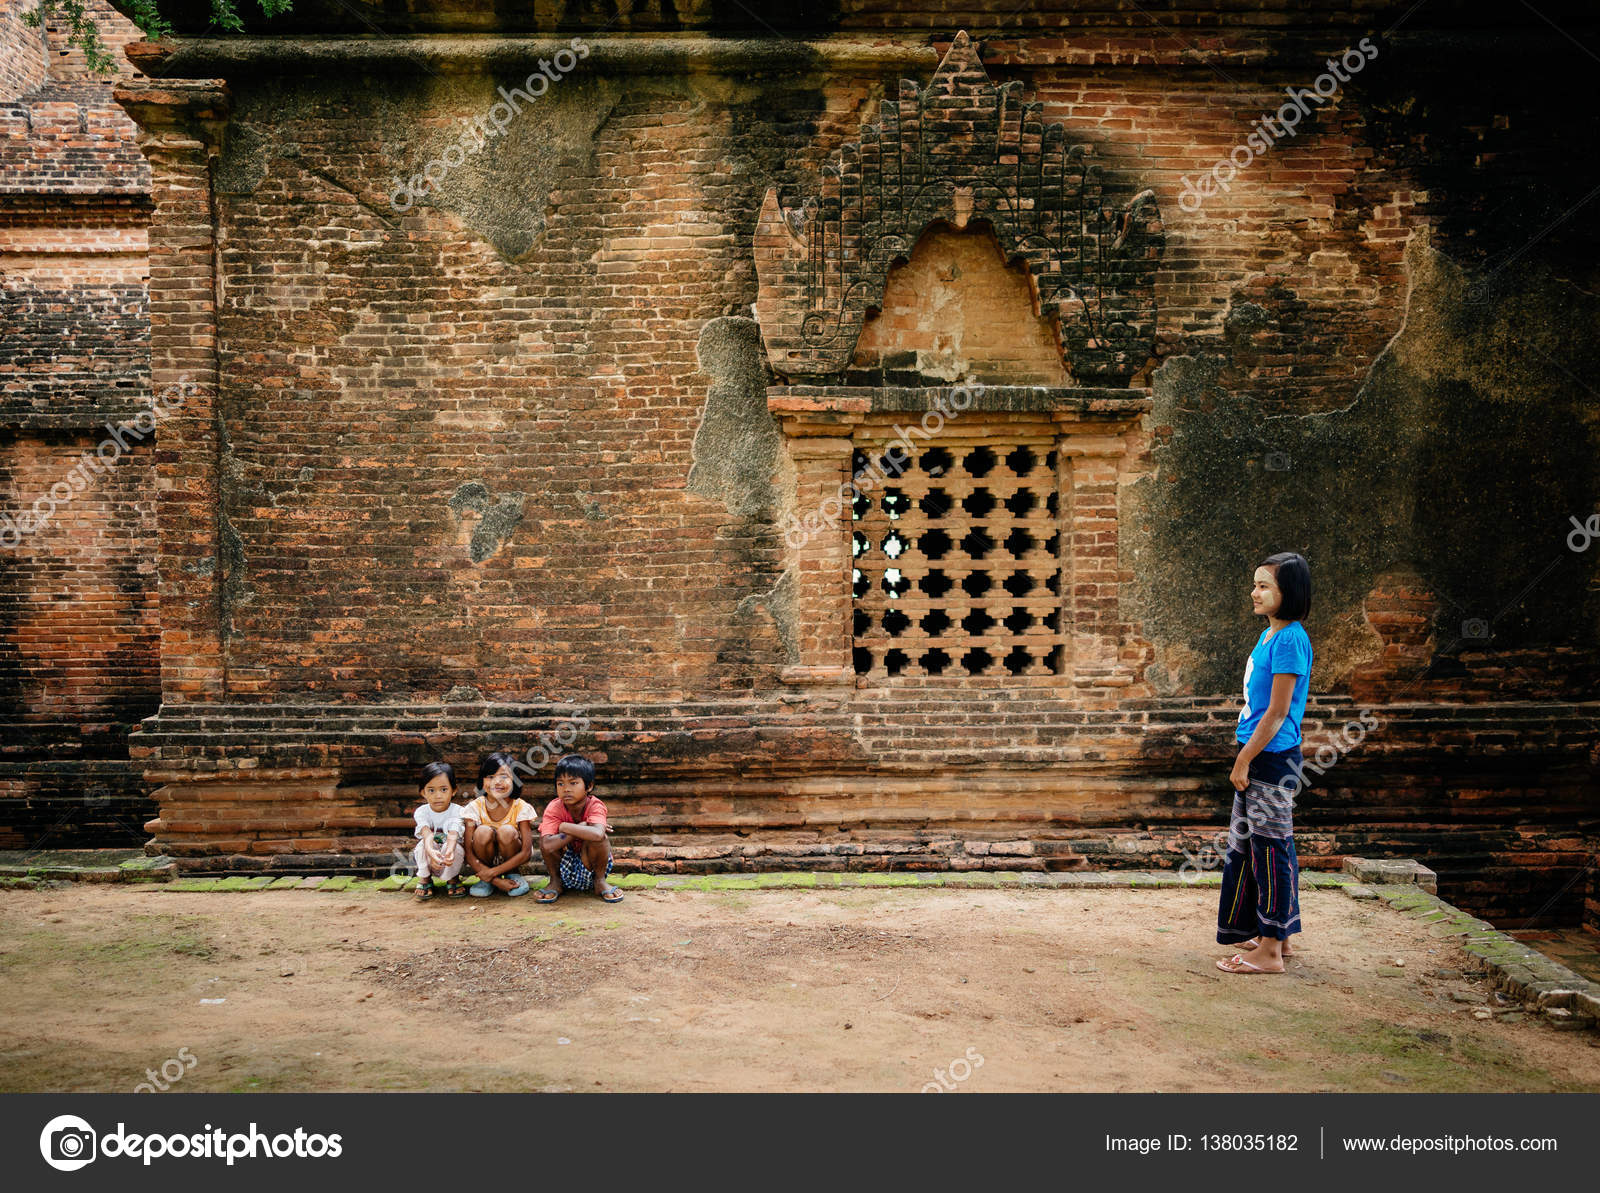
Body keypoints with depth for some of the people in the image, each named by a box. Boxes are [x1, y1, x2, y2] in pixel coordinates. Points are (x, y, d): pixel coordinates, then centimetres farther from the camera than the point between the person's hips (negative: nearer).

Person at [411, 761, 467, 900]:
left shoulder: (458, 811, -16)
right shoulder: (421, 812, -13)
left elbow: (453, 835, -34)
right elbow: (427, 834, -32)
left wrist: (449, 851, -58)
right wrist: (431, 852, -56)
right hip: (428, 860, 1)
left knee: (454, 846, -34)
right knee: (424, 843, -30)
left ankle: (452, 879, -4)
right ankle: (424, 879, -5)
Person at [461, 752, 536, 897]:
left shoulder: (521, 808, -18)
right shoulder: (474, 808, -16)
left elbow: (526, 852, -20)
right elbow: (468, 854, -18)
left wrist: (492, 872, -26)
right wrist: (495, 880, -28)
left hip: (510, 857, -1)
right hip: (485, 858, 1)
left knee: (507, 831, -30)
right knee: (484, 832, -30)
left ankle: (512, 874, -3)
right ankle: (486, 880, -5)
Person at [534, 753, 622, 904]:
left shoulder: (595, 806, -21)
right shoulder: (554, 808, -17)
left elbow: (597, 834, -46)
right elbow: (547, 845, -35)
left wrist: (564, 826, -33)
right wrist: (582, 827, -32)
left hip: (589, 866, -2)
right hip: (563, 866, 2)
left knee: (598, 838, -32)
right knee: (545, 836, -25)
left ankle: (600, 881, -5)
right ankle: (555, 882, -3)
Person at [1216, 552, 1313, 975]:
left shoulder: (1290, 640, -17)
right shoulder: (1268, 635, 12)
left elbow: (1277, 711, -18)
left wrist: (1244, 760, -15)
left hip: (1273, 758, -10)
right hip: (1259, 756, 10)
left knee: (1271, 848, -3)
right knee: (1251, 845, 17)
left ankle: (1269, 952, 4)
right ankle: (1277, 937, 28)